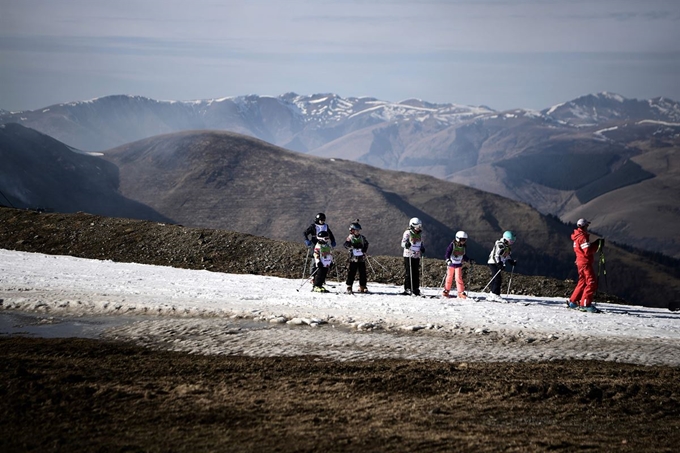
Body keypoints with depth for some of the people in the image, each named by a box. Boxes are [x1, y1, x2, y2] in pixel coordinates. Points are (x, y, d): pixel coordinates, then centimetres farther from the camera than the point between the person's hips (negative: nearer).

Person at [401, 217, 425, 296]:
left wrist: (422, 248, 4)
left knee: (416, 273, 5)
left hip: (417, 256, 5)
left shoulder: (419, 234, 13)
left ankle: (416, 289, 11)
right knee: (408, 273, -6)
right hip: (408, 256, -5)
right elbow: (403, 243, -10)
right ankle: (407, 289, -3)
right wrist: (406, 244, -33)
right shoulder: (407, 233, -5)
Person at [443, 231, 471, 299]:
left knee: (459, 278, -8)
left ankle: (461, 292, -6)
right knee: (449, 278, 7)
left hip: (458, 265, 3)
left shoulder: (463, 246, 2)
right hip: (451, 264, -3)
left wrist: (468, 260, 8)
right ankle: (446, 291, 22)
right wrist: (448, 260, -35)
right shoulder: (452, 245, -15)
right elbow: (447, 253, -19)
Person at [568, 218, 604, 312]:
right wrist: (597, 244, -15)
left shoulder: (578, 236, 15)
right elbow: (588, 251, -22)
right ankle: (585, 304, -14)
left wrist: (595, 244, 5)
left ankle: (573, 302, 22)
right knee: (591, 283, -10)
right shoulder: (582, 237, -16)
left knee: (583, 282, 18)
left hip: (580, 262, 10)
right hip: (585, 262, -10)